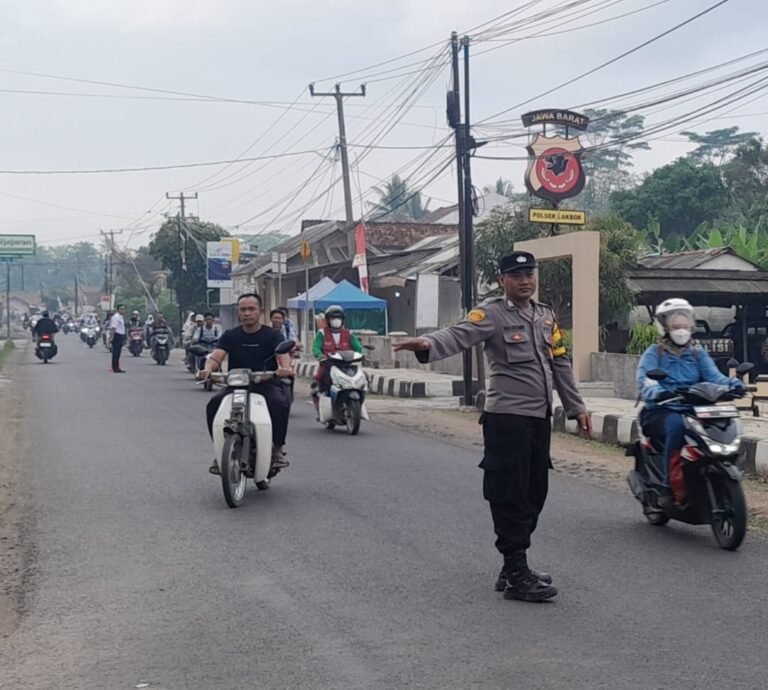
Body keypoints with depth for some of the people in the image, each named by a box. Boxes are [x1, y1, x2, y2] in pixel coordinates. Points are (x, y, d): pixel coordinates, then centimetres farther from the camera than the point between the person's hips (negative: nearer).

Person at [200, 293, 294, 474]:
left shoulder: (272, 335, 3)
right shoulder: (231, 336, 10)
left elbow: (283, 354, -16)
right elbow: (216, 356, -6)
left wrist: (286, 368, -42)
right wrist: (208, 369, -31)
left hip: (267, 383, -2)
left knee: (280, 402, -34)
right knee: (214, 404, -26)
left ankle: (277, 448, -14)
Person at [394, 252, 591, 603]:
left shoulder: (546, 315, 16)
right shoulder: (492, 313, -7)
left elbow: (560, 363, 21)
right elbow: (459, 335, -26)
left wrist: (576, 407, 20)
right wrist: (428, 344, -47)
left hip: (540, 417, 8)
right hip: (508, 418, -8)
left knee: (534, 494, 12)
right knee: (511, 497, -6)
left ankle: (515, 568, 24)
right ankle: (516, 576, -1)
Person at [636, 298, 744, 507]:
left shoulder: (698, 354, 18)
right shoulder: (654, 354, 6)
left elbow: (714, 376, -1)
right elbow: (645, 382, -12)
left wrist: (731, 383, -24)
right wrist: (660, 393, -35)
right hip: (660, 411, -3)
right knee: (677, 425, -37)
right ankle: (668, 485, -30)